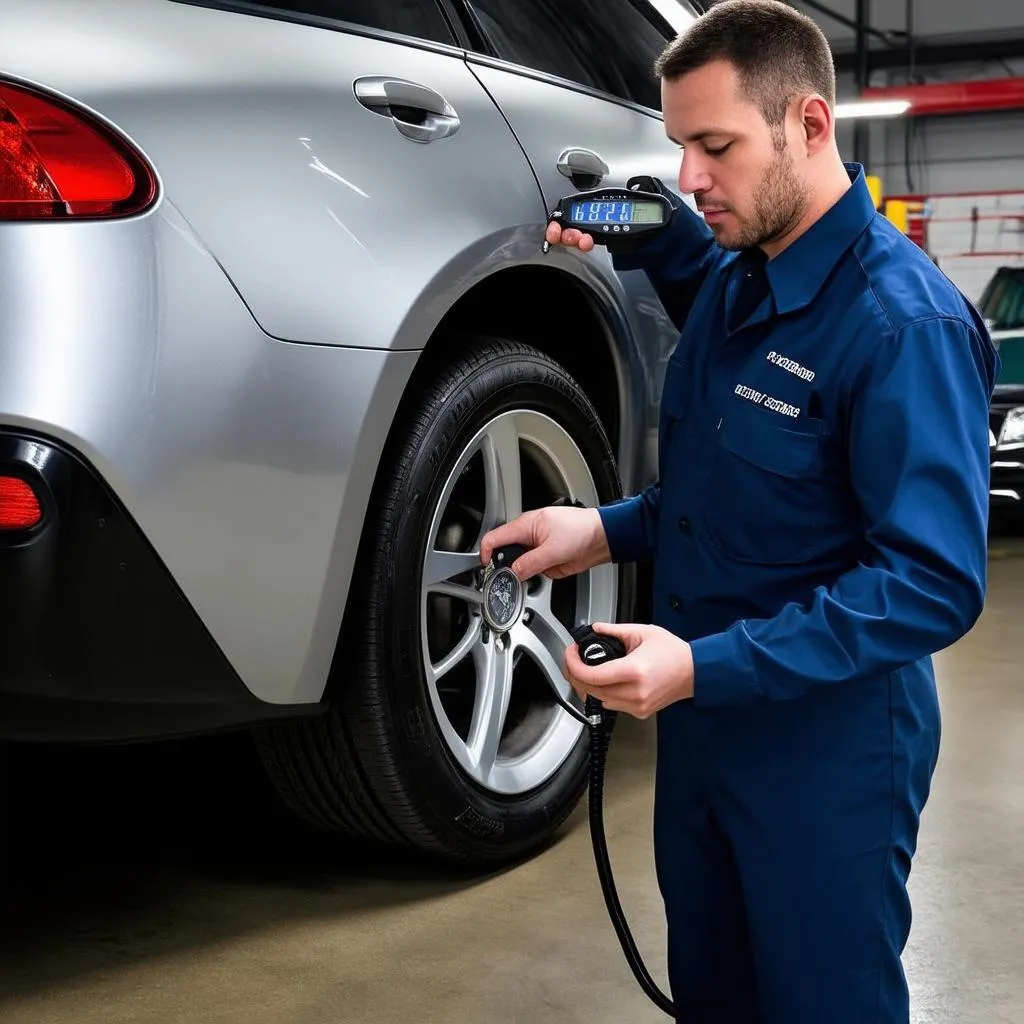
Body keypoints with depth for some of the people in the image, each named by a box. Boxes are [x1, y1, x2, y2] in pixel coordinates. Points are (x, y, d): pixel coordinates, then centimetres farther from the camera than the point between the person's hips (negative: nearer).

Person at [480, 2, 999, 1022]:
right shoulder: (730, 281, 5)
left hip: (827, 758, -8)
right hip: (701, 727, 8)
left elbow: (936, 584, -26)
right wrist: (603, 533, -2)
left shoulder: (905, 322, -22)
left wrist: (705, 666, -31)